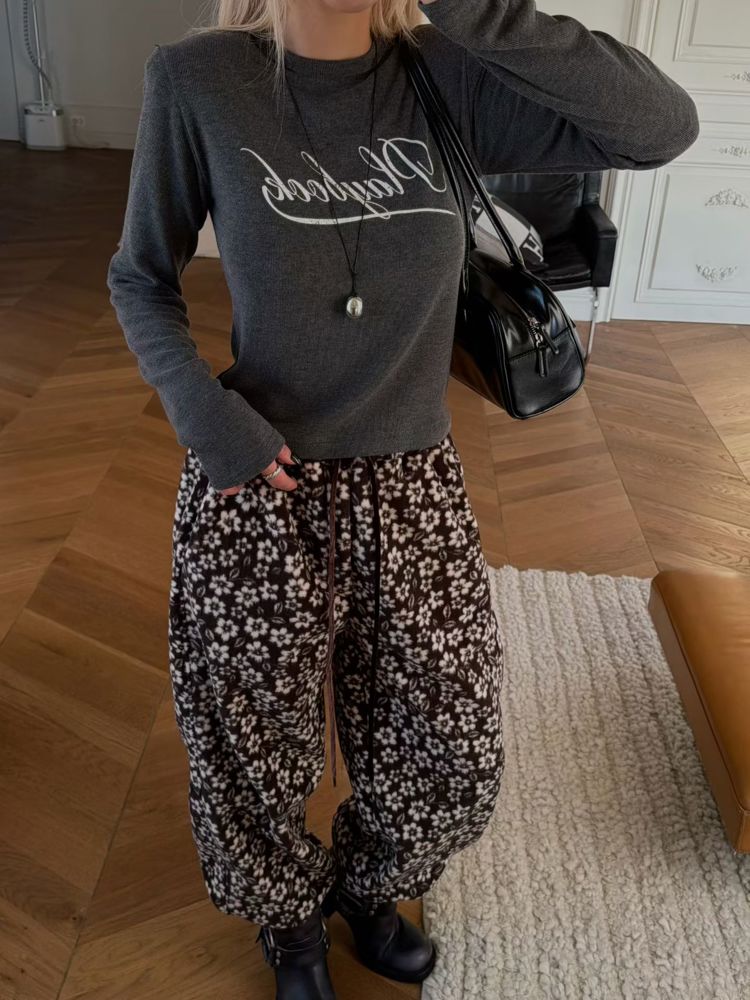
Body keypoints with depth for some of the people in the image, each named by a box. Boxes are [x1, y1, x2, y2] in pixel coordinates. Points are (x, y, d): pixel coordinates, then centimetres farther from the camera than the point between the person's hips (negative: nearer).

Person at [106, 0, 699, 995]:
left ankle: (366, 885, 51)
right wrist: (202, 409, -15)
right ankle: (293, 920, 51)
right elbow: (140, 278, 2)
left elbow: (663, 124, -16)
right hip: (256, 493, -1)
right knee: (258, 759, 16)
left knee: (450, 753, 16)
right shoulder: (200, 81, -9)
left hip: (413, 491, 2)